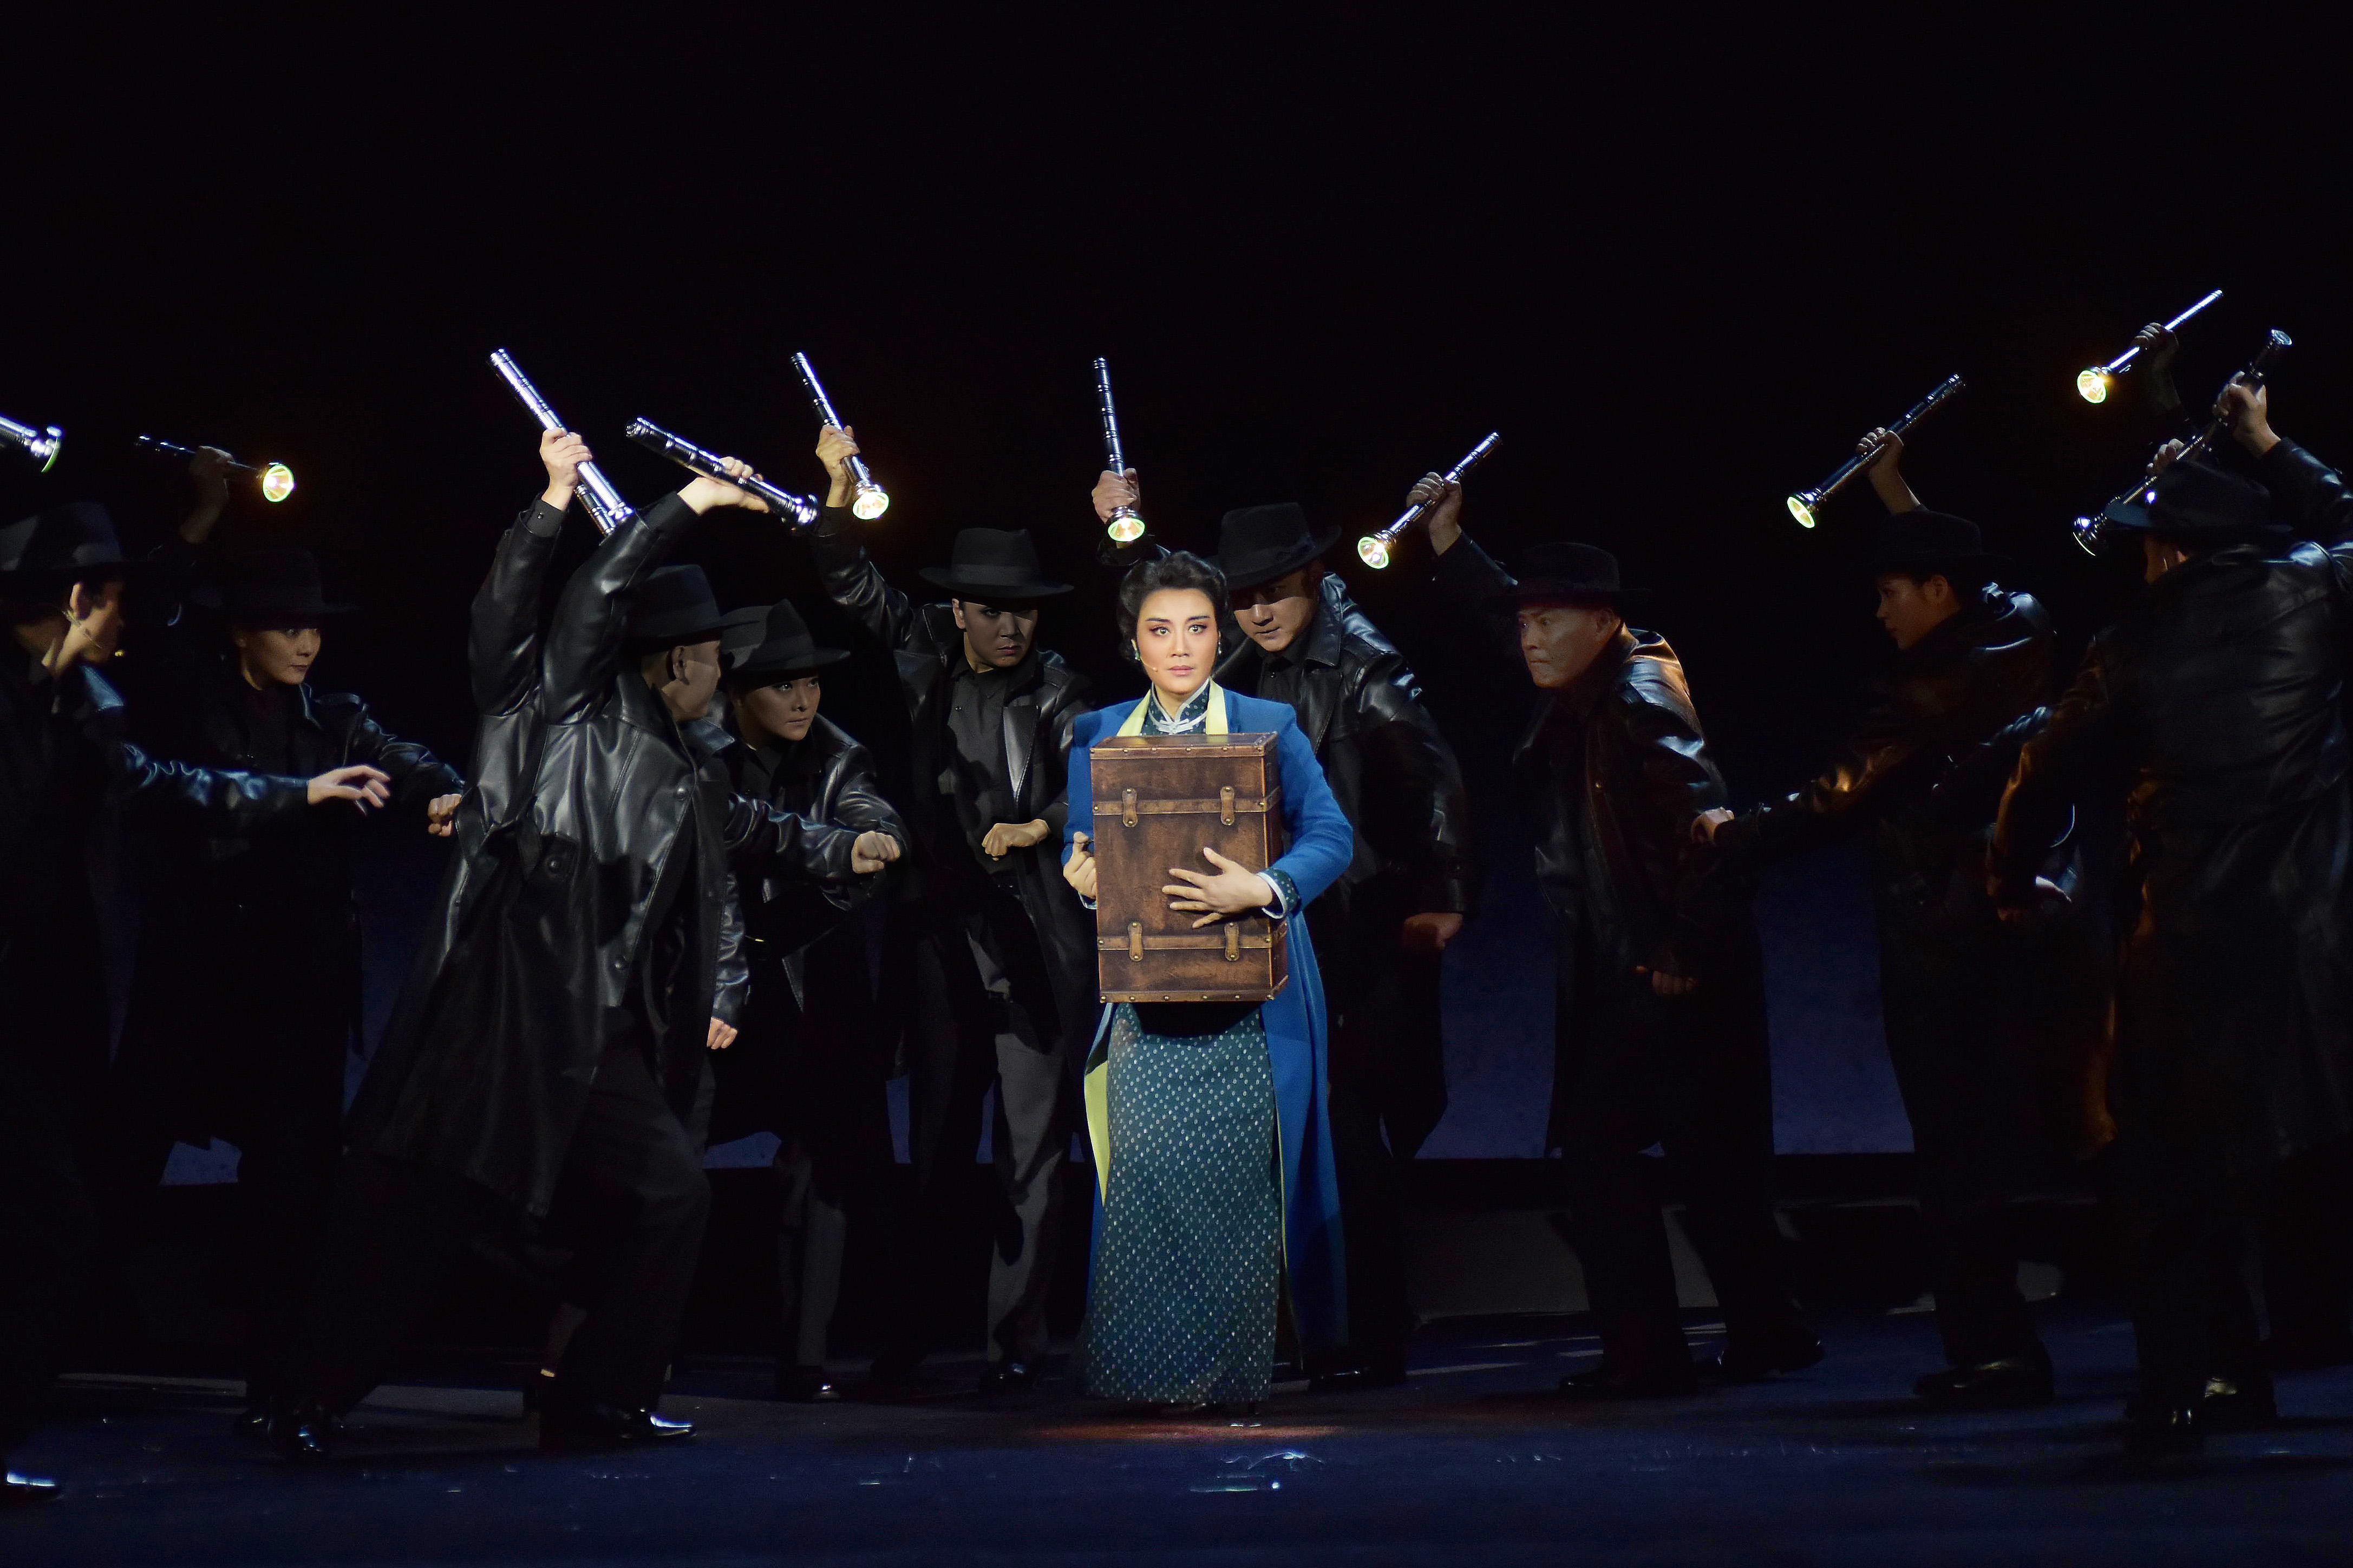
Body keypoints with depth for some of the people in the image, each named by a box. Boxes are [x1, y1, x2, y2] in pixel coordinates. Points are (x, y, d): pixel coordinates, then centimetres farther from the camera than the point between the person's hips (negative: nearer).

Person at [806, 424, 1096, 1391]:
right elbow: (852, 584, 9)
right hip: (947, 926, 3)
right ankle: (916, 1320, 18)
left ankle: (1018, 1336, 1)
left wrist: (1035, 828, -22)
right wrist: (839, 488, -2)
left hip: (1039, 939, -3)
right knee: (937, 1137, 10)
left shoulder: (1057, 690, -2)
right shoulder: (929, 657, 7)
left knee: (1033, 1145, -3)